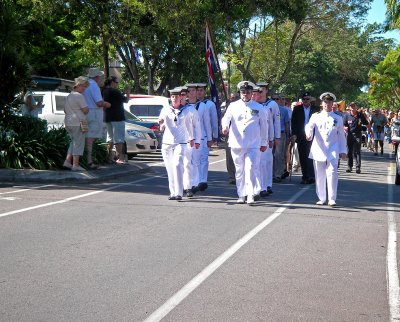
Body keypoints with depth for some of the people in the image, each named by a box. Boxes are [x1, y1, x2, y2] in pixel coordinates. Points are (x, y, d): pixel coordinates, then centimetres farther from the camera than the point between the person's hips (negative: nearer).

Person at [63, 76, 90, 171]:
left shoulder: (69, 96, 17)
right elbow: (86, 110, -15)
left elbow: (65, 110, 27)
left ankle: (67, 162, 12)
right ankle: (75, 165, -6)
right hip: (78, 123, -9)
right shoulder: (79, 96, -13)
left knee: (73, 142, 18)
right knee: (78, 143, -5)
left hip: (68, 123, 9)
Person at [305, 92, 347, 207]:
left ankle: (332, 199, -9)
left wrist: (343, 151, 10)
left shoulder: (338, 119, 11)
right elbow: (309, 126, -9)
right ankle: (321, 198, 15)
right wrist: (308, 134, -32)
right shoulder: (316, 116, 9)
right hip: (318, 150, 1)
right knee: (319, 175, 4)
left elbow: (341, 136, 14)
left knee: (332, 173, -13)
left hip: (332, 151, -1)